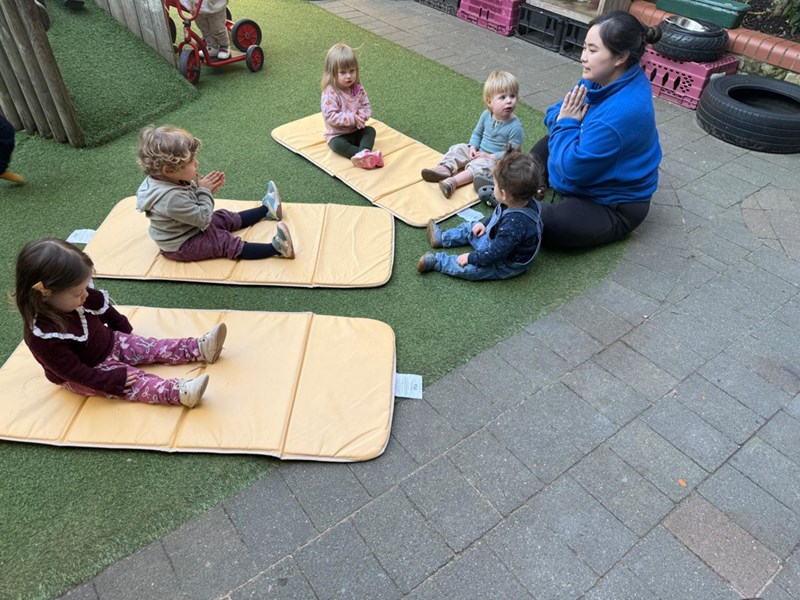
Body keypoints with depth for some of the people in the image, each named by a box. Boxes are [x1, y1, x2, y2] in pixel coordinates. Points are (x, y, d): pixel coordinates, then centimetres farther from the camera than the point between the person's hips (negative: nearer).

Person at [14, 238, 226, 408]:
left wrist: (124, 330, 18)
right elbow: (74, 371, -30)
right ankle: (180, 392, -40)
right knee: (134, 383, -24)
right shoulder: (43, 336, -35)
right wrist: (114, 379, -29)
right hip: (81, 379, -7)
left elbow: (104, 310, 5)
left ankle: (200, 348, -7)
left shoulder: (77, 299, -15)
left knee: (154, 348, -4)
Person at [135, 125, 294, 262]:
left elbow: (191, 202, 7)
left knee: (227, 218, 16)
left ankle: (266, 209, 28)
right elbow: (202, 217, -31)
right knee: (227, 243, -19)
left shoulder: (169, 180, -8)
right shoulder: (171, 198, -39)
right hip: (182, 246, -10)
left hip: (192, 227, 10)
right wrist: (204, 190, -21)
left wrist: (208, 189, -10)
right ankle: (275, 248, -27)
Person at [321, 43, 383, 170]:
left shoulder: (358, 89, -3)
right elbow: (330, 116, -27)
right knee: (337, 144, -33)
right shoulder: (330, 93, -22)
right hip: (337, 134, -5)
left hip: (356, 131, 5)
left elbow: (367, 107, 2)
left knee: (371, 130, -18)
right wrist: (352, 118, -30)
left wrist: (362, 115, -23)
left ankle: (362, 154, -40)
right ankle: (366, 154, -41)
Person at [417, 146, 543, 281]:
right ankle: (441, 238, 34)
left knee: (467, 267, -16)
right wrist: (484, 223, 9)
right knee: (470, 228, 17)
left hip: (506, 265, -9)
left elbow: (495, 254, -32)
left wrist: (471, 258, -21)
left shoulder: (515, 225, -43)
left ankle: (435, 261, 2)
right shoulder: (525, 200, -17)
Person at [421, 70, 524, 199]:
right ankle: (445, 168, -25)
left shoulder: (515, 126, -20)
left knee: (481, 165, -35)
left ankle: (453, 181, -48)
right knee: (458, 149, -3)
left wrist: (490, 156, -22)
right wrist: (473, 148, -7)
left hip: (496, 160, -7)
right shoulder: (486, 115, -4)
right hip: (479, 152, 7)